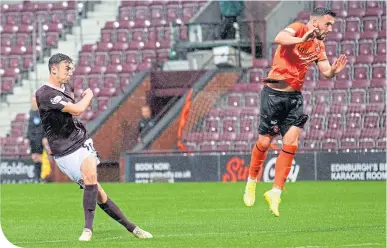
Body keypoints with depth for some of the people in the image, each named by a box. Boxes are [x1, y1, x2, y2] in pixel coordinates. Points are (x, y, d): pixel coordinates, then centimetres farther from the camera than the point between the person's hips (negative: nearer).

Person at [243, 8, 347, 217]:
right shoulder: (298, 28, -11)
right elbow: (279, 38, -31)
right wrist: (301, 40, -48)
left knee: (291, 143, -8)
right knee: (265, 141, -1)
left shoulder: (319, 46, 12)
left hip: (295, 97, 6)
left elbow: (326, 72, 7)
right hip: (274, 93, -6)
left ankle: (275, 192, -3)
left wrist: (334, 70, -17)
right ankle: (251, 182, 23)